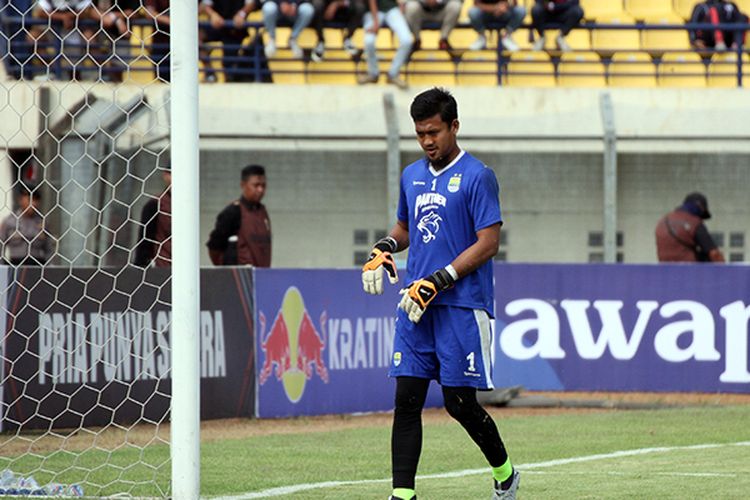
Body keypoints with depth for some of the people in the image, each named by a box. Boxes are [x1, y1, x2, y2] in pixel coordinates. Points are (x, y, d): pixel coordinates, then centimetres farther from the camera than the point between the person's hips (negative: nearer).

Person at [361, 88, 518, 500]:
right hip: (415, 308, 6)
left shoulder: (476, 177, -6)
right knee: (407, 399, -3)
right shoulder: (412, 176, 15)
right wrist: (384, 247, 6)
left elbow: (488, 243, -11)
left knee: (459, 402, -2)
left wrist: (439, 281, -18)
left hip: (462, 307, -6)